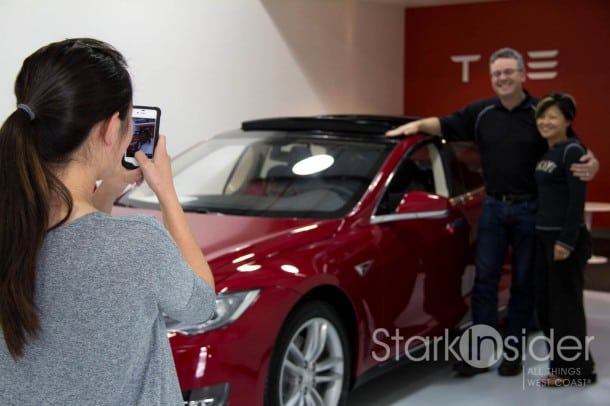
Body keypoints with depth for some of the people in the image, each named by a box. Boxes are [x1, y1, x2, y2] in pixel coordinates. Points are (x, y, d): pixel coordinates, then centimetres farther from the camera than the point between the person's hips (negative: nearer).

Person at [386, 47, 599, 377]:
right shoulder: (481, 112, 4)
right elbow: (445, 125, 10)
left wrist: (590, 163, -21)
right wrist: (417, 125, -7)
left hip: (530, 209, -2)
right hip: (493, 207, 2)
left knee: (523, 284, 8)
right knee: (484, 281, 2)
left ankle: (513, 352, 19)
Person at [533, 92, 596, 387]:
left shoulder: (572, 151, -12)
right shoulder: (545, 153, 14)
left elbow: (577, 199, -17)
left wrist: (567, 241, -21)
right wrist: (545, 236, 14)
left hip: (566, 238, -9)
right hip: (543, 236, 9)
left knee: (565, 304, -3)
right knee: (545, 304, 12)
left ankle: (576, 370, 7)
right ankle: (560, 363, 23)